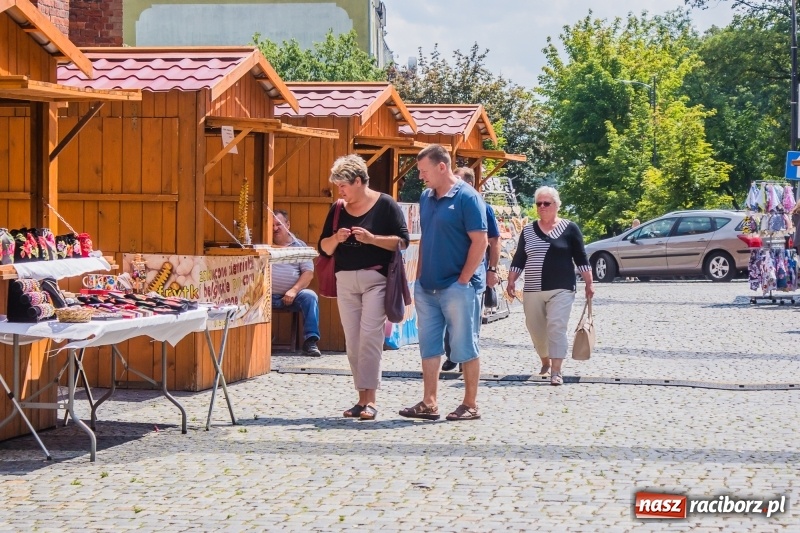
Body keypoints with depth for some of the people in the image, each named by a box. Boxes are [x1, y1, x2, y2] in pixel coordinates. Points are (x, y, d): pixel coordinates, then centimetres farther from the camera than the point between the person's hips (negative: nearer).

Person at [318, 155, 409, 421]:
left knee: (370, 336, -13)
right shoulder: (338, 209, 11)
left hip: (376, 279, -5)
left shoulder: (385, 204, -3)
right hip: (345, 281, 5)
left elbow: (403, 241, -6)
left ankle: (370, 399, -13)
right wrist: (336, 238, -10)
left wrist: (372, 238, -18)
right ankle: (362, 398, 11)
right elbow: (324, 248, 12)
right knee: (352, 339, 5)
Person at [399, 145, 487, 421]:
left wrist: (463, 281, -14)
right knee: (429, 346, 9)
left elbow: (480, 242, -13)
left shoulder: (466, 197, -11)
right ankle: (428, 404, 14)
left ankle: (471, 405, 9)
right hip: (427, 287, 7)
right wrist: (419, 278, 12)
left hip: (458, 287, -7)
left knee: (465, 346, 1)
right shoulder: (426, 197, 11)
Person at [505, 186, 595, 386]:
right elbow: (519, 259, 13)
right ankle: (545, 362, 30)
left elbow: (581, 258, 2)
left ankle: (556, 371, -15)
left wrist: (589, 283, -1)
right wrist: (511, 281, 6)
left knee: (556, 327, -14)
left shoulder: (569, 228, 1)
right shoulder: (528, 230, 10)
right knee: (536, 329, 8)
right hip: (532, 290, 4)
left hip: (561, 289, -4)